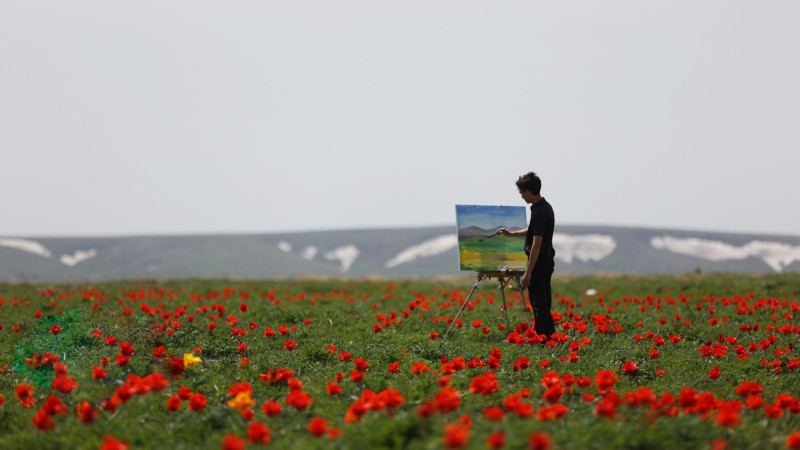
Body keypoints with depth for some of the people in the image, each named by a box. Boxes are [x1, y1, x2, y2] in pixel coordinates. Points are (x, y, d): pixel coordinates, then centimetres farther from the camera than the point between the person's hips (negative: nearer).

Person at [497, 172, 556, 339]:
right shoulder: (546, 207, 10)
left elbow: (537, 243, -25)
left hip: (539, 262, -10)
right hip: (547, 261, 10)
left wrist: (528, 272, -24)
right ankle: (549, 335, 21)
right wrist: (511, 233, 30)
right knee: (544, 301, 15)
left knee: (538, 303, -4)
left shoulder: (539, 212, -22)